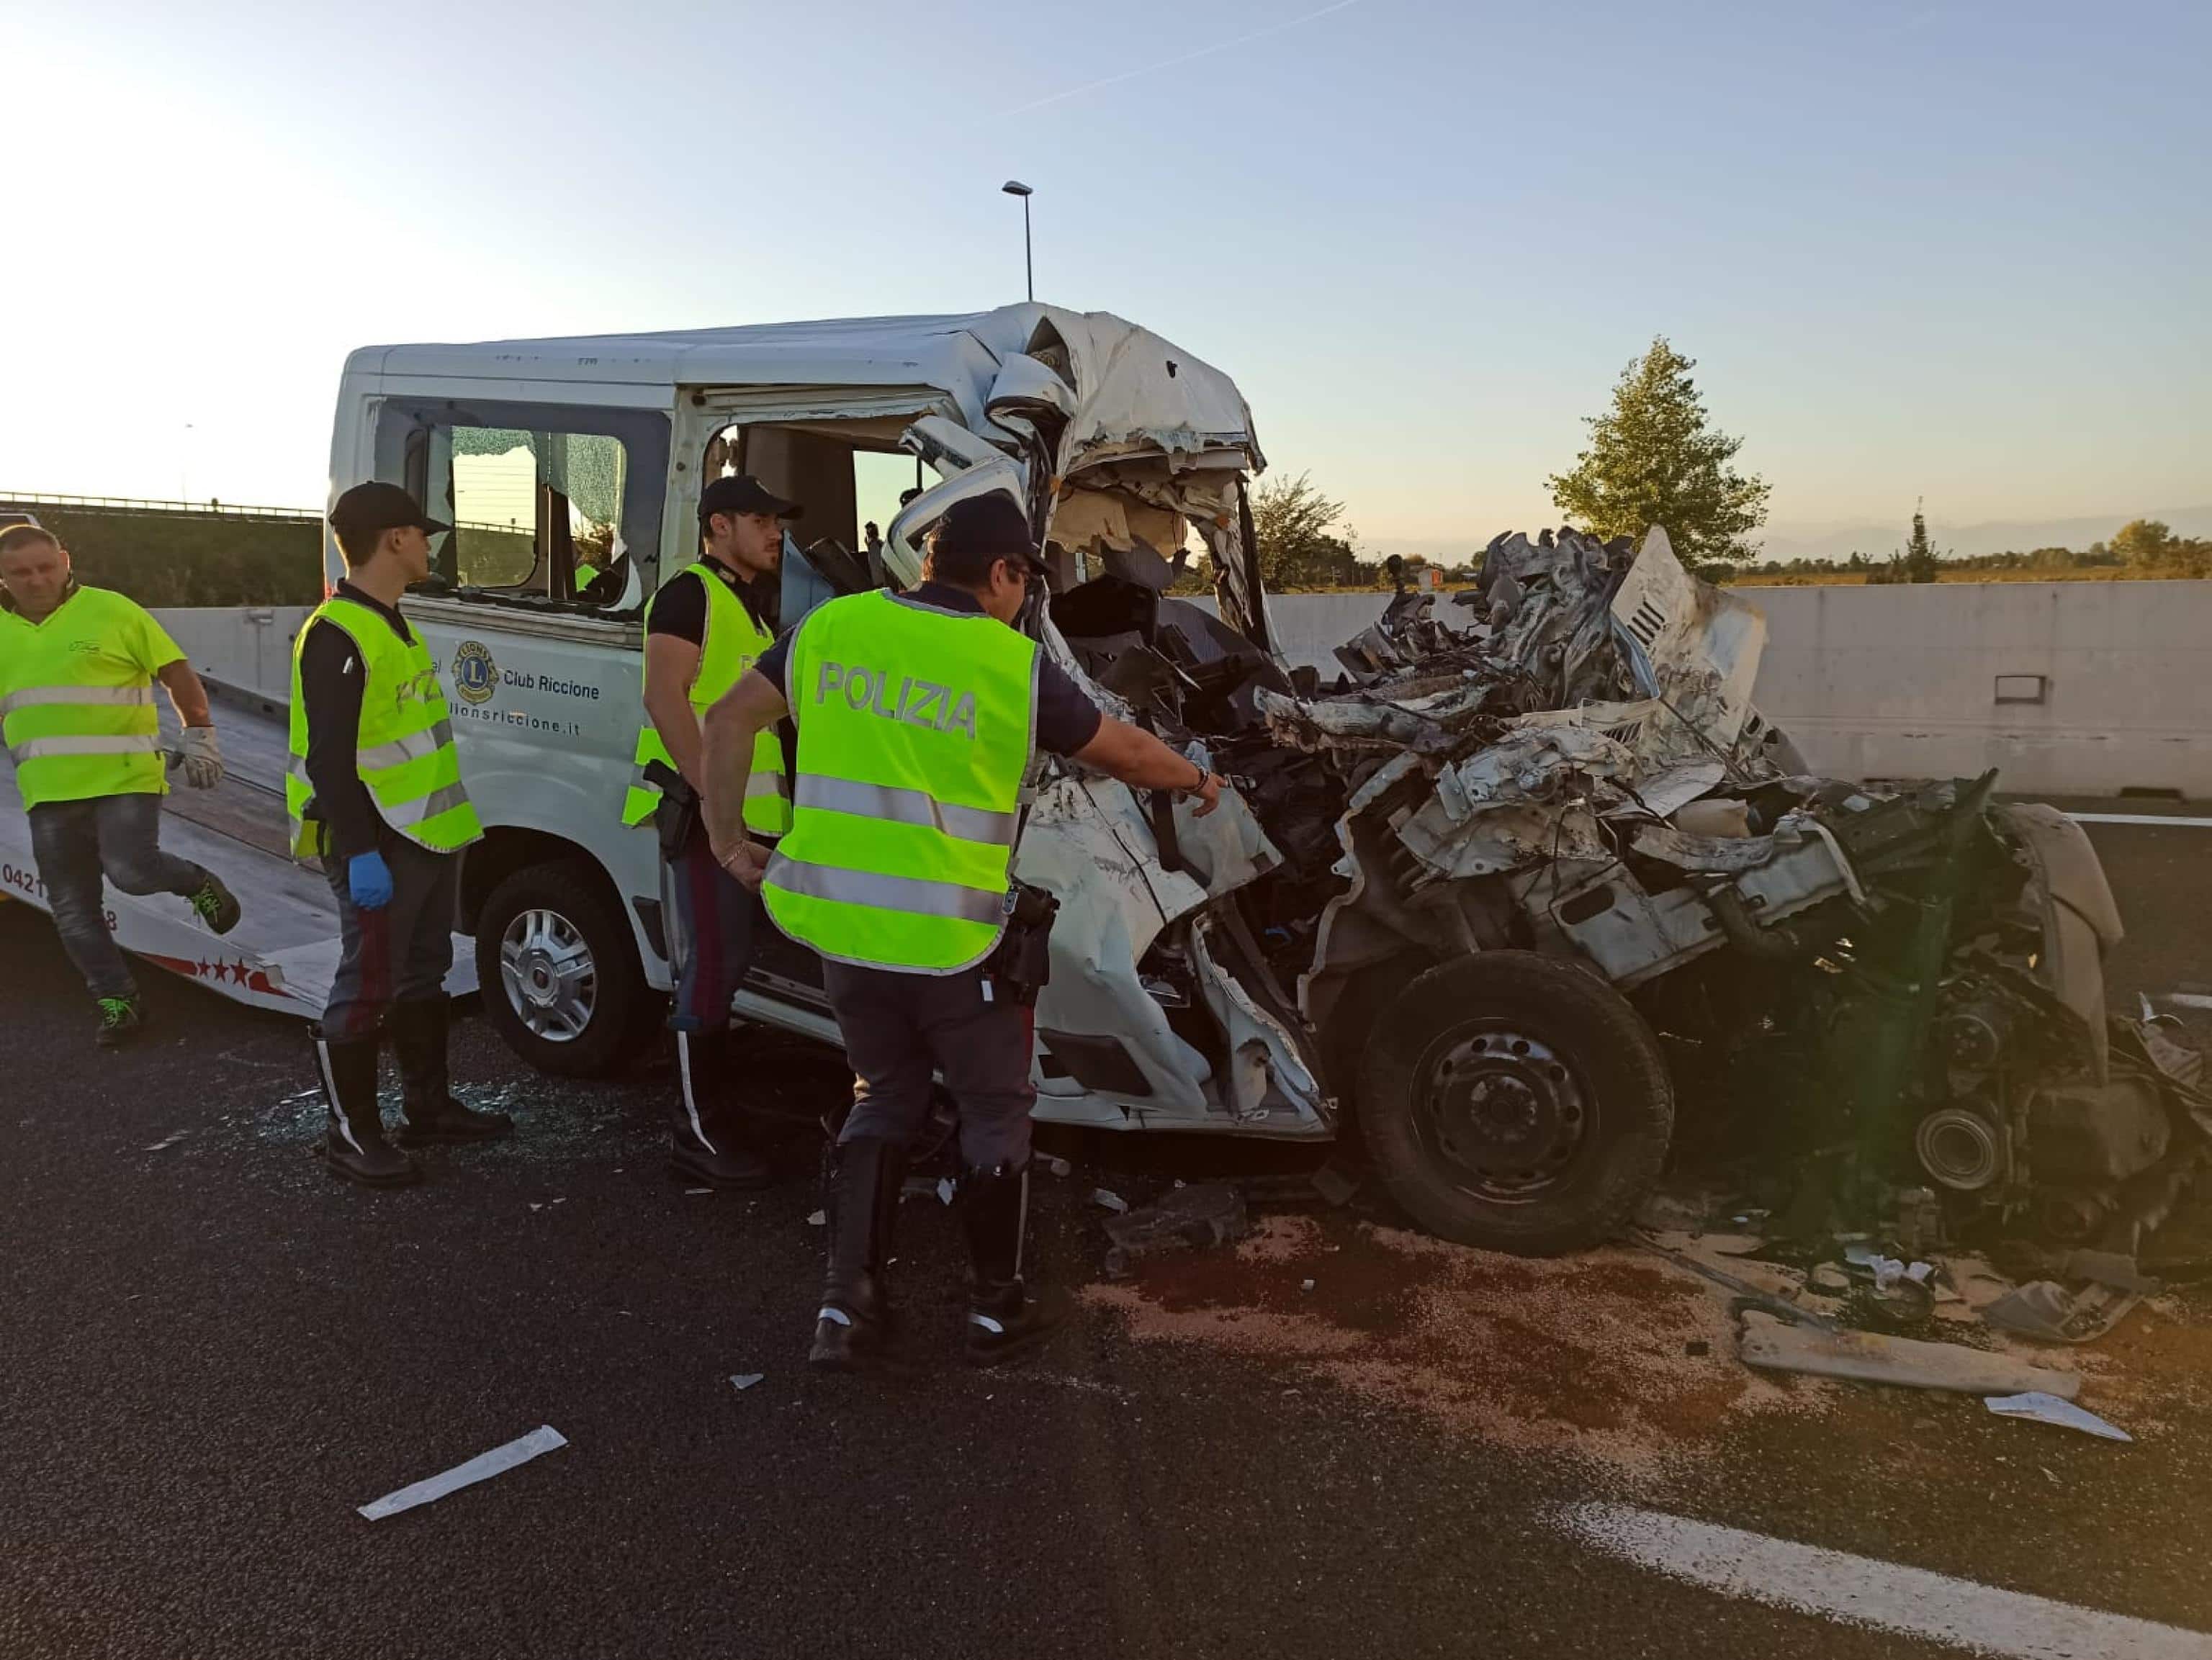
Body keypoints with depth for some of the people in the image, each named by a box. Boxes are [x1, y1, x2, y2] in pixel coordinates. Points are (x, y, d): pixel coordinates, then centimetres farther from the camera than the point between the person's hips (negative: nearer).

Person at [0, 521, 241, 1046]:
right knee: (73, 911, 6)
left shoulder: (112, 612, -5)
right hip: (49, 792, 5)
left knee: (132, 870, -22)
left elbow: (179, 676, -1)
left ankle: (198, 884, 11)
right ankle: (118, 1002, 20)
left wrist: (200, 737, -5)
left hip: (125, 778, -5)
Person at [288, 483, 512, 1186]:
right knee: (368, 987, -3)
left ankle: (428, 1106, 29)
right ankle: (351, 1133, 9)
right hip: (379, 846, -10)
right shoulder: (336, 635, -16)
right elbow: (328, 757, -21)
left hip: (430, 836, 10)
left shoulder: (392, 625, 16)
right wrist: (360, 852, -25)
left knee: (423, 974, 17)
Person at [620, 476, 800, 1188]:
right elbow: (665, 698, -18)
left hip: (748, 815, 10)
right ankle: (697, 1133, 0)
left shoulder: (746, 607, 21)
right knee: (709, 968, -7)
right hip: (703, 812, -10)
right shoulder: (691, 593, -8)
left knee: (727, 965, 15)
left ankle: (717, 1108, 25)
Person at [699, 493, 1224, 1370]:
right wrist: (1197, 780, 23)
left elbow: (728, 720, 6)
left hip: (842, 926, 5)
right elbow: (1126, 751, 4)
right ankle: (997, 1308, 27)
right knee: (995, 1110, 16)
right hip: (951, 938, -4)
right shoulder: (1017, 666, -9)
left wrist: (728, 841, 13)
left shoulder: (832, 627, 3)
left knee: (885, 1097, 22)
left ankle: (847, 1303, 20)